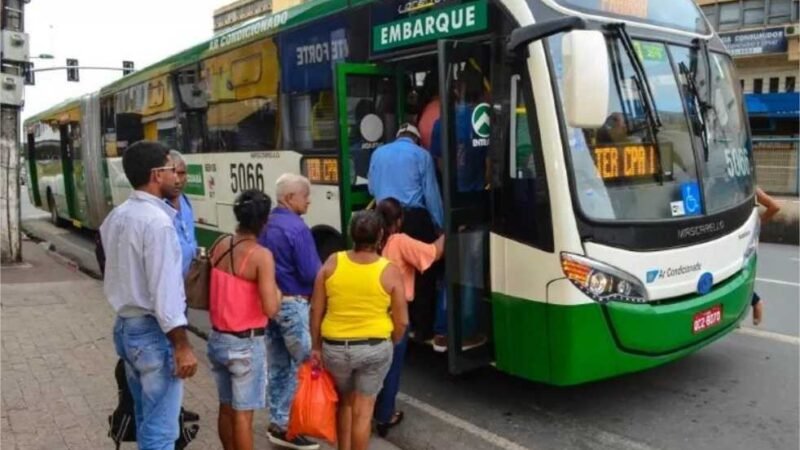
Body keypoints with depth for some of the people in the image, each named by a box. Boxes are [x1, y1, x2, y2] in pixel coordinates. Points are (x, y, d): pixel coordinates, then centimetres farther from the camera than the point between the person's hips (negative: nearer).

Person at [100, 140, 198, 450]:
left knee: (146, 418, 22)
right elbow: (164, 291, -23)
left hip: (125, 326, 9)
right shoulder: (157, 220, -20)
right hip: (153, 331, -9)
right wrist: (182, 346, -20)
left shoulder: (116, 217, 8)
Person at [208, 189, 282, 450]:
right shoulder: (261, 256, -20)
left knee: (226, 408, 19)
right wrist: (276, 290, -5)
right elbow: (270, 309, -24)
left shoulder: (220, 245, -1)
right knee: (243, 414, 6)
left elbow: (213, 291, 7)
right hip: (246, 343, -6)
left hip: (217, 338, 6)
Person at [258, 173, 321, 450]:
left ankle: (278, 421, 28)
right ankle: (286, 425, 8)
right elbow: (311, 274, -19)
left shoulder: (264, 225, 6)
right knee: (304, 364, 3)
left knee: (278, 366, 18)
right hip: (293, 304, -9)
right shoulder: (297, 228, -19)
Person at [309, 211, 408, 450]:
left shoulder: (332, 263, -7)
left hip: (334, 347, 2)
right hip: (375, 348, -2)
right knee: (363, 410, 10)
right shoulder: (390, 271, -11)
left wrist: (315, 347, 8)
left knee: (344, 402, 25)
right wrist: (390, 344, 12)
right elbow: (401, 322, -6)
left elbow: (316, 310, -2)